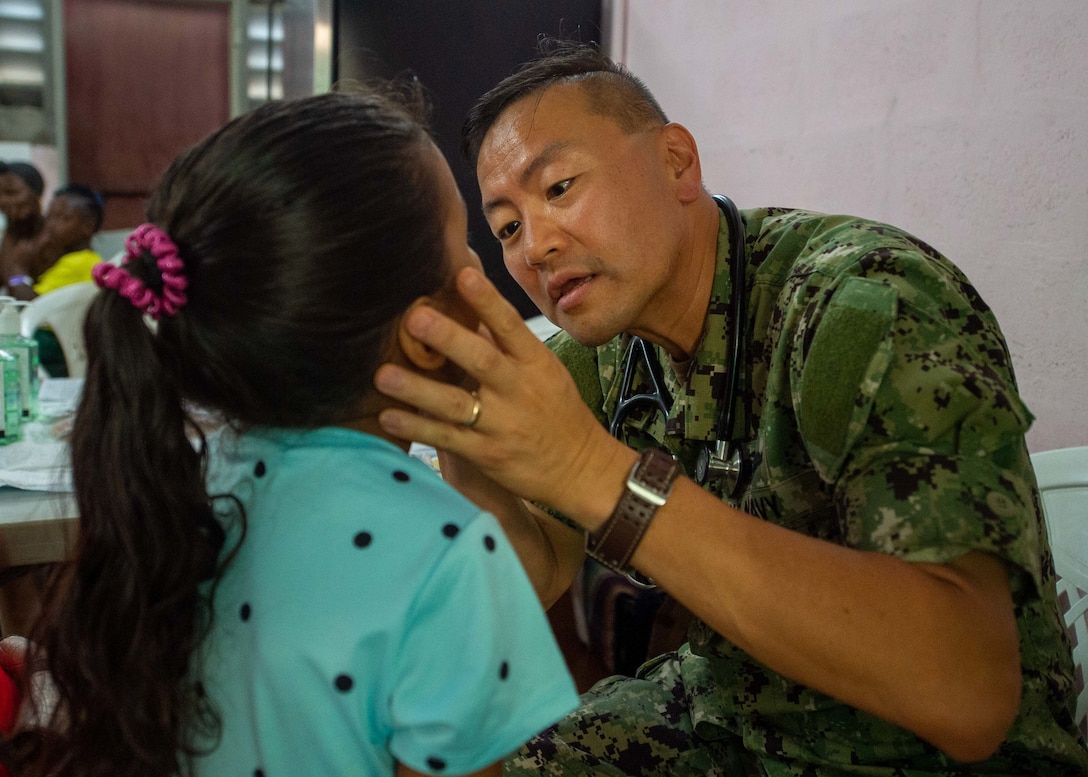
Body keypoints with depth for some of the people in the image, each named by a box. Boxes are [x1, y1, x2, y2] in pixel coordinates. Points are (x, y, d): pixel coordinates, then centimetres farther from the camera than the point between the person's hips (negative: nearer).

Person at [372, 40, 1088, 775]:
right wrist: (464, 448, -20)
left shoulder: (871, 301, -24)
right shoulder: (598, 349, -3)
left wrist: (603, 477, -39)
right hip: (722, 714, 6)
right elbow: (539, 576, 1)